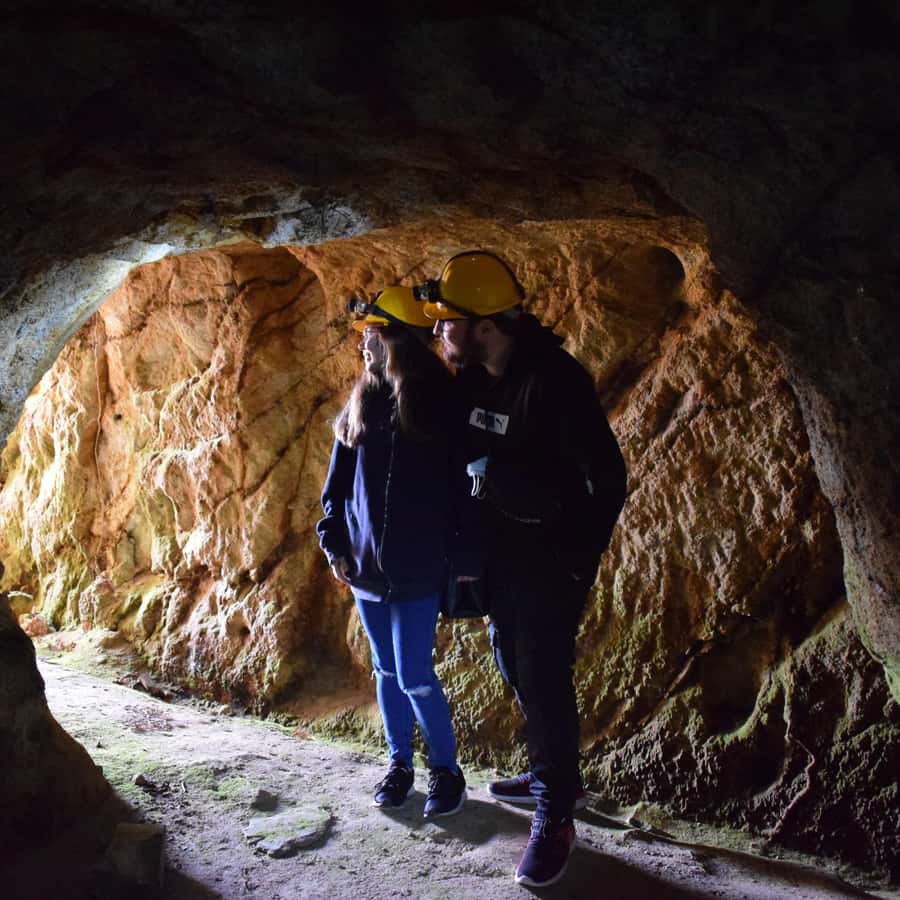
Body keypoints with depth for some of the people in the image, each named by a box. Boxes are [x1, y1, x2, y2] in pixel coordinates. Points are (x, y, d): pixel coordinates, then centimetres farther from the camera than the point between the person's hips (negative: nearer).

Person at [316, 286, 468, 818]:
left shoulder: (441, 405, -9)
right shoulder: (363, 404, 6)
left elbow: (460, 486, -8)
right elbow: (338, 481, 11)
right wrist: (334, 541, 5)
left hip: (417, 570, -5)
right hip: (365, 565, 5)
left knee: (414, 676, -3)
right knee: (386, 670, 15)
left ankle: (447, 770, 18)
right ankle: (400, 762, 31)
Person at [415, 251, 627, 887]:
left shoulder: (555, 380, -23)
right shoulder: (471, 377, 1)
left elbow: (607, 476, -22)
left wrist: (581, 562, -18)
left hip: (550, 554, -8)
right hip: (499, 548, 8)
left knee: (544, 678, -4)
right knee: (514, 666, 19)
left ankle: (556, 815, 10)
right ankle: (551, 774, 37)